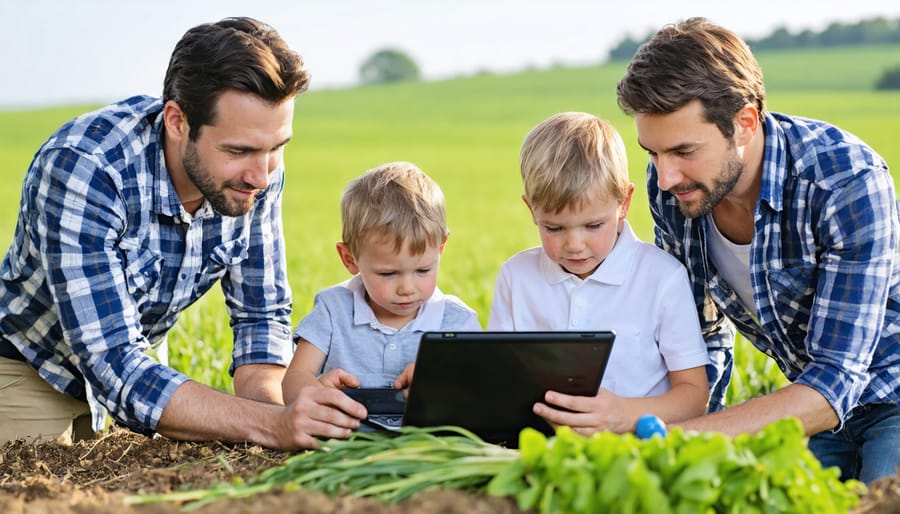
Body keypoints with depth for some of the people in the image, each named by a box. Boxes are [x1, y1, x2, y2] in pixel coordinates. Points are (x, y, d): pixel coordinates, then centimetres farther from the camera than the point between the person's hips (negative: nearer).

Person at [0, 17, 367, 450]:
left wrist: (269, 405, -29)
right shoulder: (80, 169, -35)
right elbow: (116, 369, -41)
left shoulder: (258, 170, -18)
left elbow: (261, 313, -8)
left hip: (139, 355, 5)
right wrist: (272, 424, -51)